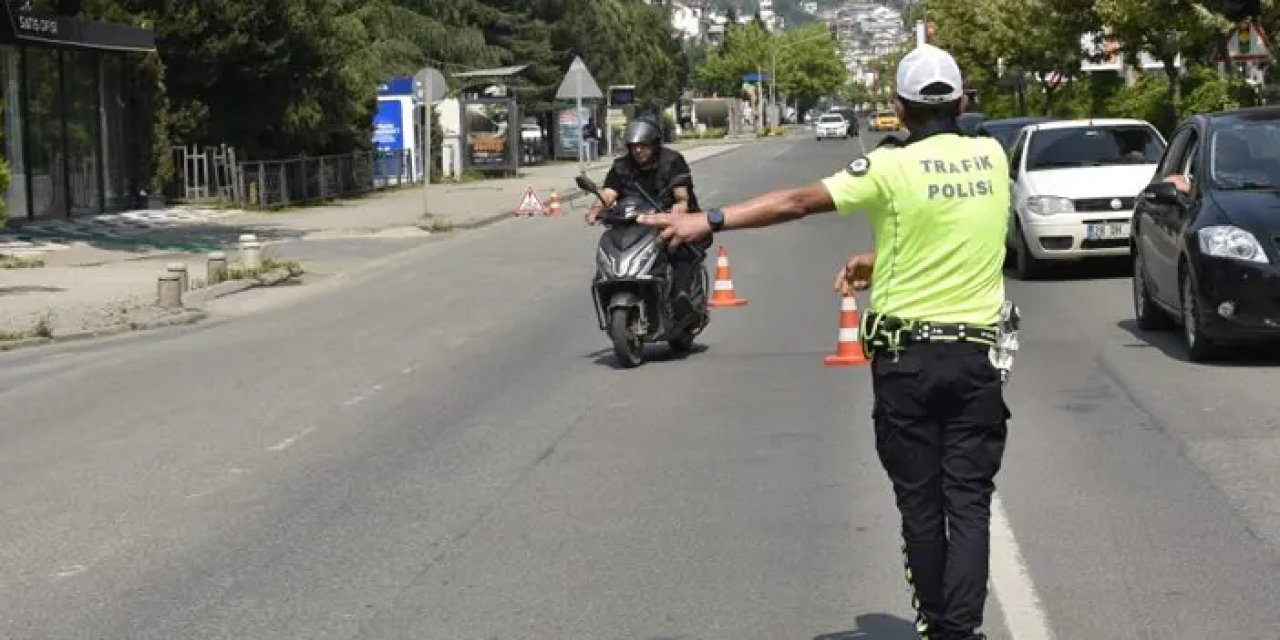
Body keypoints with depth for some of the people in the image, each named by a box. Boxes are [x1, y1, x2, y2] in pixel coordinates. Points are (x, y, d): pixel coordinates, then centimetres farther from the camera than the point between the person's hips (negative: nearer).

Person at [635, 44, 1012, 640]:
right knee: (969, 501, 2)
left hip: (906, 355, -2)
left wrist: (708, 221, -12)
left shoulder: (892, 168, -11)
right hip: (977, 354, 2)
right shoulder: (992, 157, 3)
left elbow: (799, 201, -15)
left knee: (920, 501, 10)